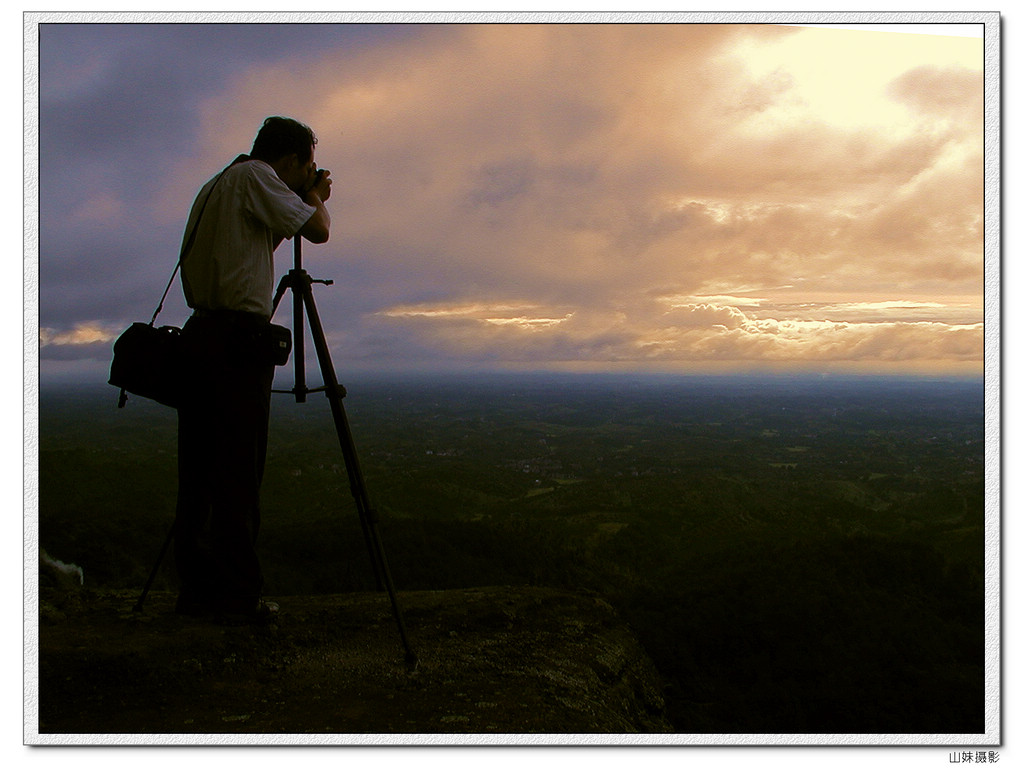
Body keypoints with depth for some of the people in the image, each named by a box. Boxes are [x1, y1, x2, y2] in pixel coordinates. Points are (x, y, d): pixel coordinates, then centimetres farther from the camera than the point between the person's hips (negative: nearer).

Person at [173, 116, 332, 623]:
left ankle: (196, 587, 14)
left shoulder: (215, 186, 22)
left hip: (200, 334, 9)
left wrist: (305, 198, 28)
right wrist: (314, 196, 13)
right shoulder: (255, 176, -4)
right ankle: (237, 596, -2)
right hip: (239, 339, -9)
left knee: (199, 471, 9)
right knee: (237, 473, -6)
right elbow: (317, 229, -8)